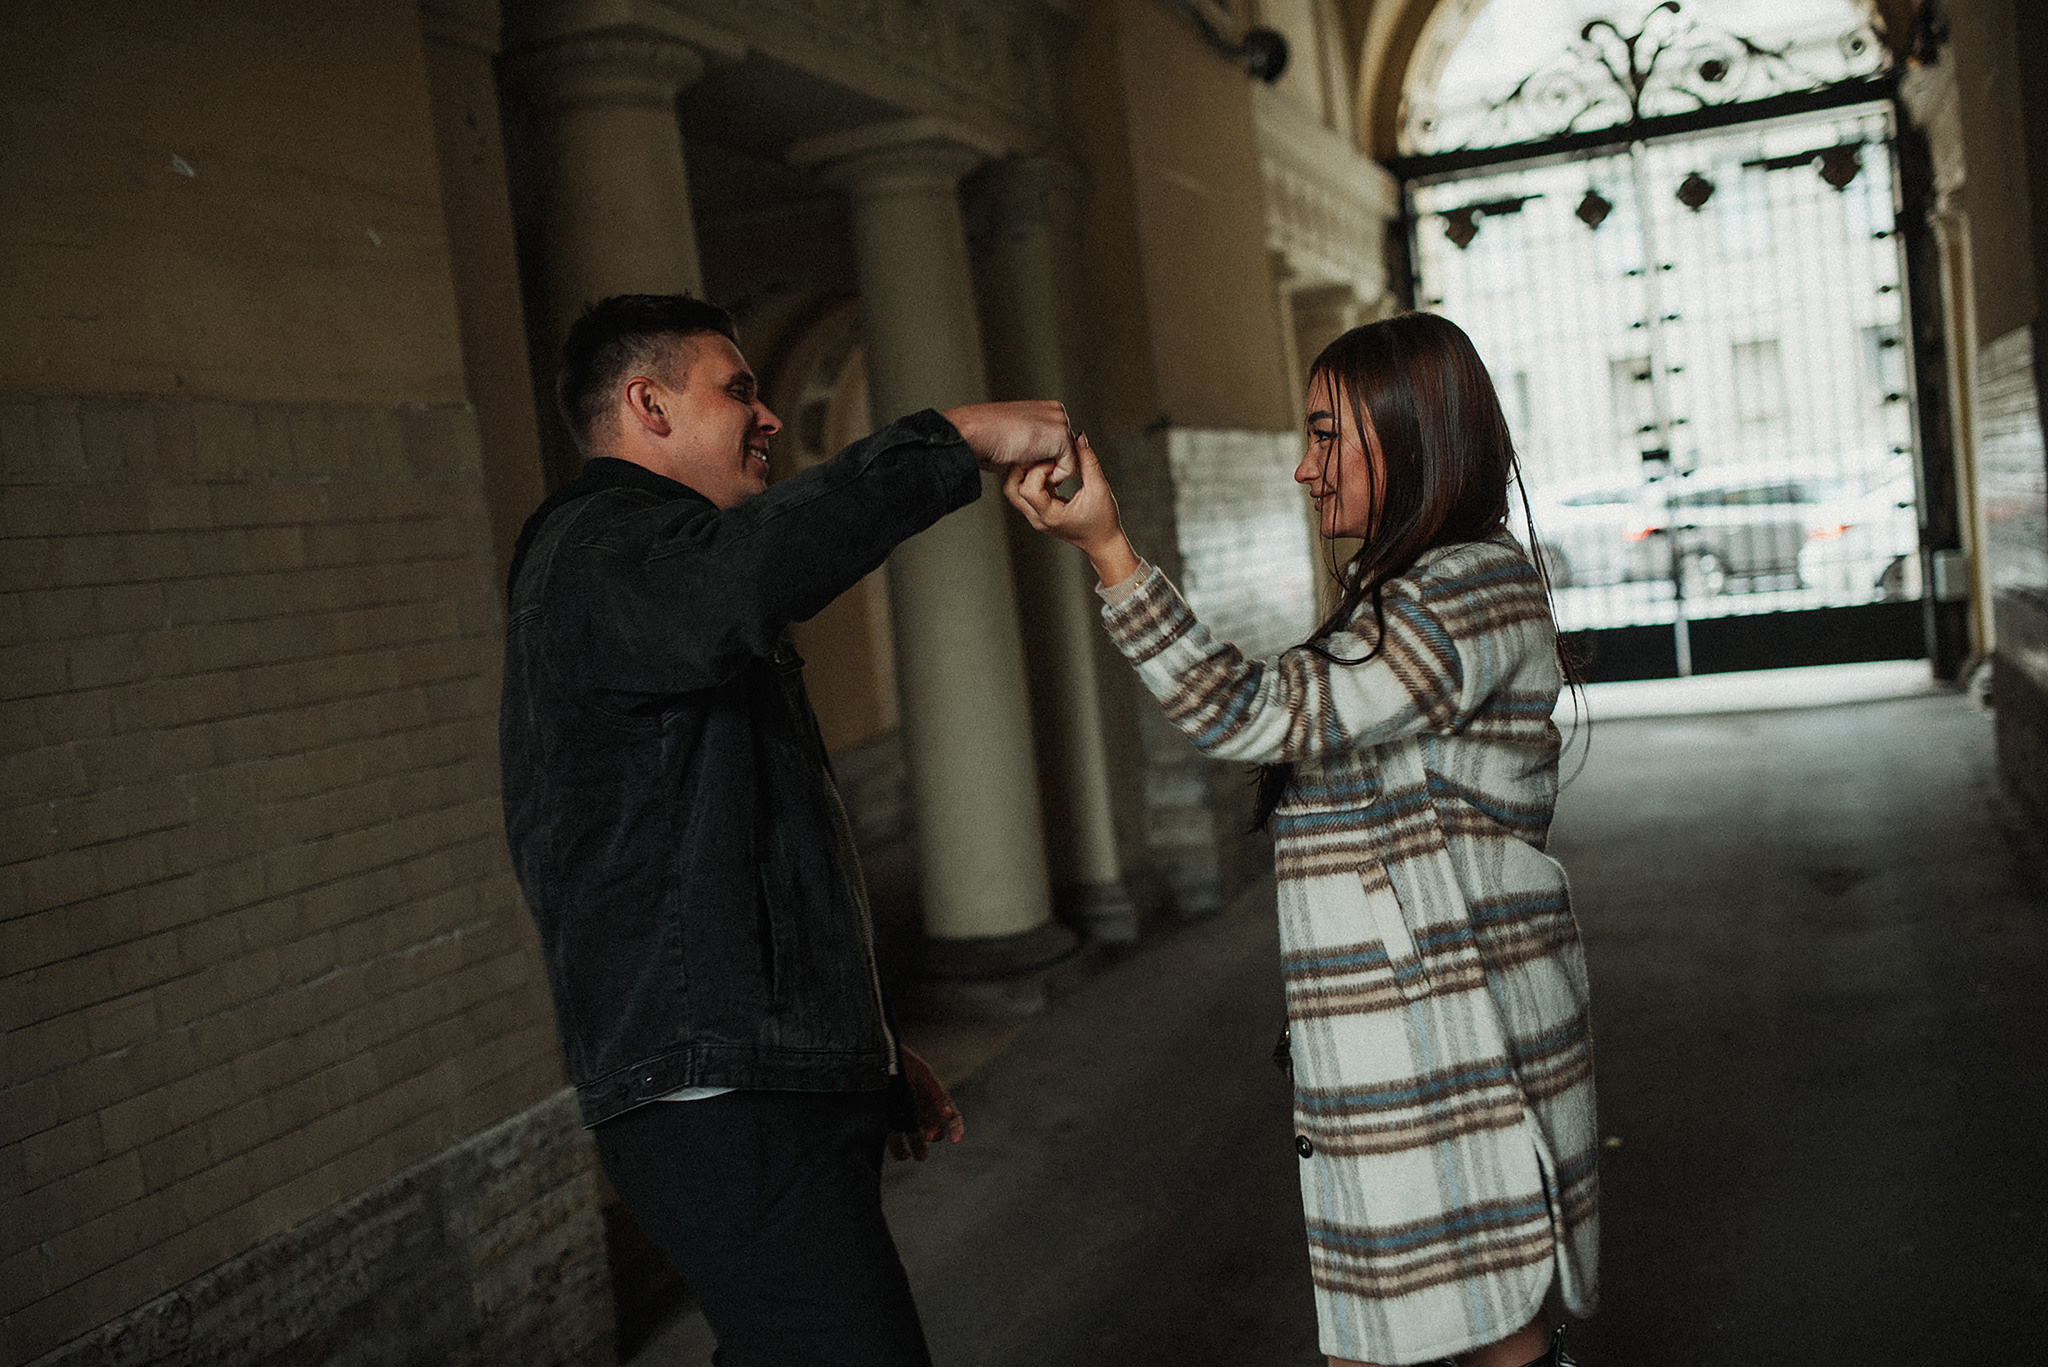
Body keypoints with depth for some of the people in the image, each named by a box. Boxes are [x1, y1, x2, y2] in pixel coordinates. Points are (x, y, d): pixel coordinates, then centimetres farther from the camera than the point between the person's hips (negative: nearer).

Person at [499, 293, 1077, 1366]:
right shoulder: (596, 549, -8)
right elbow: (742, 578, -36)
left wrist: (868, 1047, 27)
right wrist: (957, 436, -27)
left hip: (780, 1083, 10)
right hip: (723, 1101, -10)